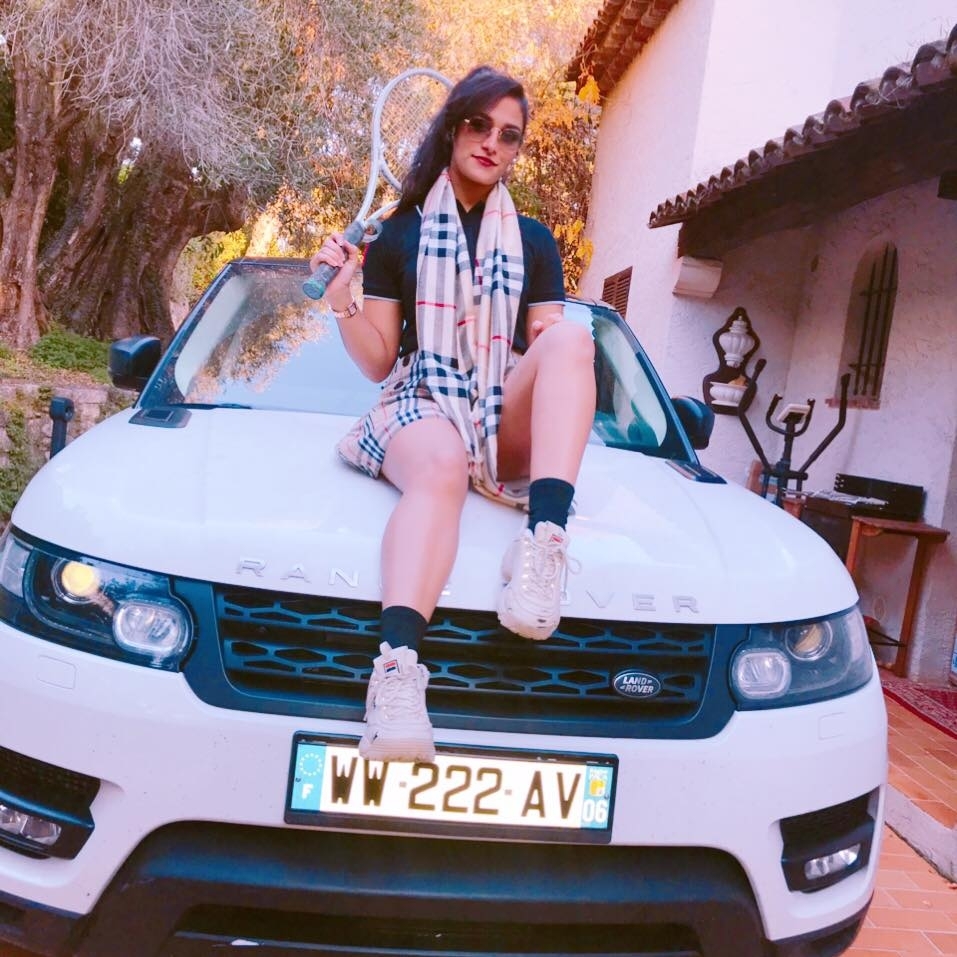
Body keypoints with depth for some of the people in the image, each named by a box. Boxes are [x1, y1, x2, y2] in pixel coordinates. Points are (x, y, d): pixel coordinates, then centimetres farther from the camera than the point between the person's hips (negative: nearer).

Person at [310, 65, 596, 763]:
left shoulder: (533, 242, 20)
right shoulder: (400, 235, 14)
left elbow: (551, 350, 13)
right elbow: (378, 364, 10)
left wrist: (554, 348, -10)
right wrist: (343, 303, -8)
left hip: (507, 424, 3)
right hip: (423, 404, -2)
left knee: (571, 338, -28)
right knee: (442, 471, -39)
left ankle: (545, 541, -45)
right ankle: (398, 668, -59)